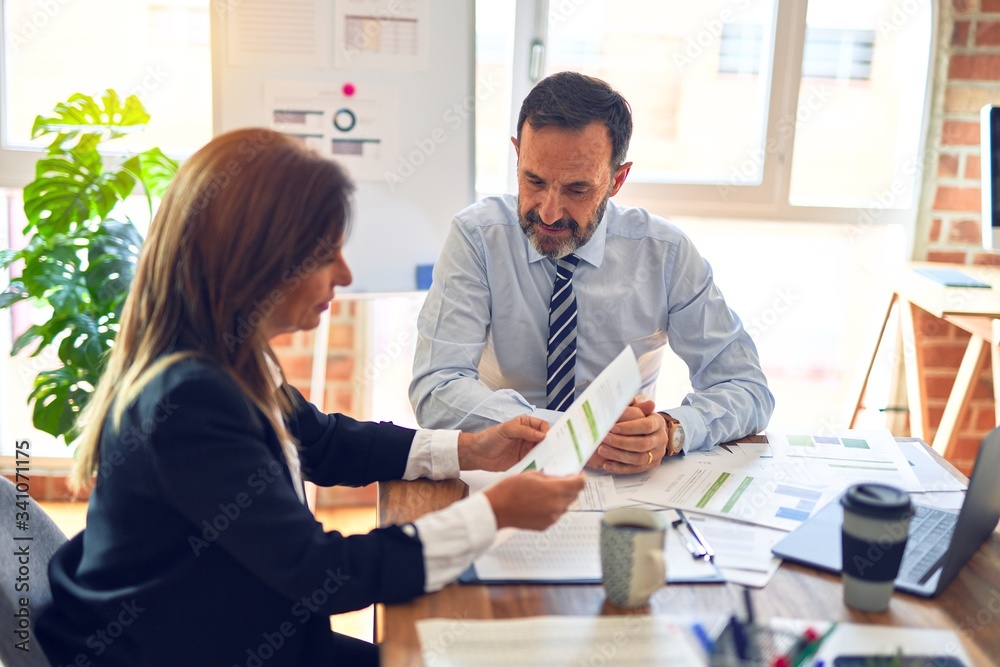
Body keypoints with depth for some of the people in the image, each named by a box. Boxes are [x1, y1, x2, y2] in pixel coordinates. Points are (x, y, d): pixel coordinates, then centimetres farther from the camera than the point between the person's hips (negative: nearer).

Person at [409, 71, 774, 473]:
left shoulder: (665, 252, -7)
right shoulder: (478, 236, -11)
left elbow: (750, 390, -4)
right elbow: (436, 393, -18)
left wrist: (669, 431, -25)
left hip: (634, 480, 2)